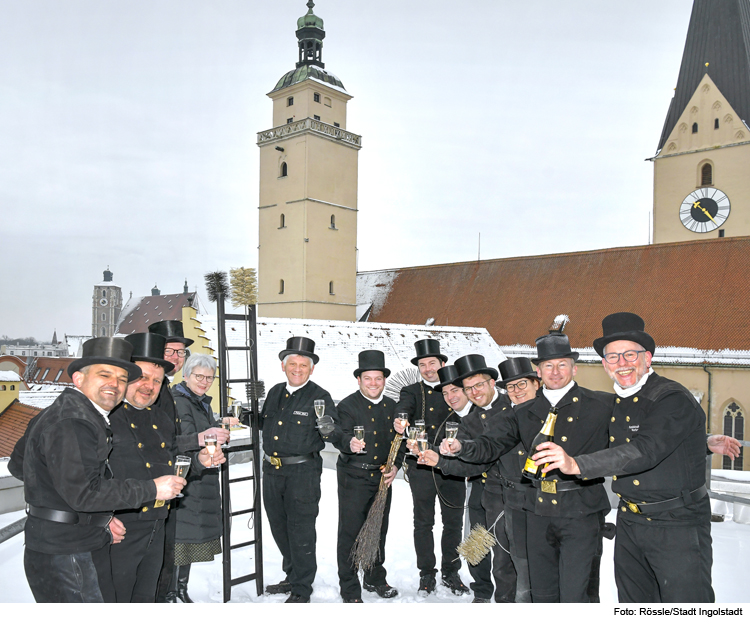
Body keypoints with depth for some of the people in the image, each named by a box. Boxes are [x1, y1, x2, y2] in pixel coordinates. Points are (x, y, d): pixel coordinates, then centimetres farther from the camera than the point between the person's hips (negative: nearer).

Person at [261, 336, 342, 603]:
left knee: (301, 531, 2)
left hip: (303, 473, -6)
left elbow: (339, 437, -12)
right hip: (272, 470, 6)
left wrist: (329, 429, -33)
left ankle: (301, 589, 19)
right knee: (279, 527, 19)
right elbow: (264, 423, 23)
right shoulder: (275, 392, 8)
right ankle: (292, 576, 39)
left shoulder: (320, 397, -9)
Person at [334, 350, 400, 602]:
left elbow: (398, 440, 15)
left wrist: (395, 465, 0)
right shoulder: (347, 406, -10)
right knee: (350, 533, -1)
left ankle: (375, 579, 35)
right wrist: (350, 444, -46)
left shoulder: (392, 406, 8)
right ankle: (350, 590, 14)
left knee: (379, 531, 16)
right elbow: (341, 436, -24)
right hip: (353, 478, -5)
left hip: (382, 477, 5)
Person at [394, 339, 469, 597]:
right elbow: (403, 409, -15)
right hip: (422, 466, -1)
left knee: (454, 522, 9)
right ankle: (427, 575, 21)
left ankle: (451, 573, 26)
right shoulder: (411, 392, 6)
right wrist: (401, 422, -37)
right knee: (423, 523, 6)